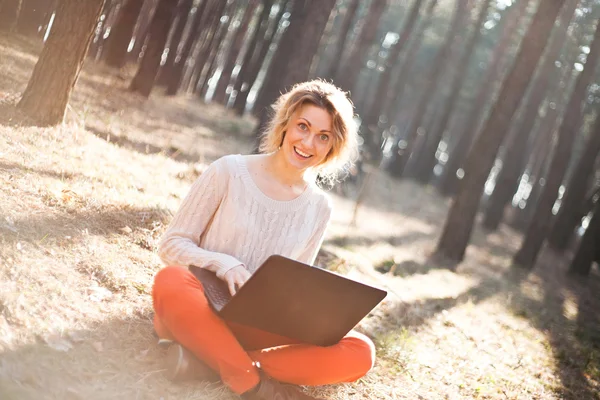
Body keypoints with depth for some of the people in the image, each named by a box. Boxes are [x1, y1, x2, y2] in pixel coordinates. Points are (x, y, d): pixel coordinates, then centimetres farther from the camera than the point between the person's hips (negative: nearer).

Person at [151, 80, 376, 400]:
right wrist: (224, 265, -23)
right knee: (171, 281, -38)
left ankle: (211, 360, -24)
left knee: (359, 353, -20)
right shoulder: (229, 171, -6)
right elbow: (172, 243, -4)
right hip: (206, 303, -3)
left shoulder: (318, 208, 3)